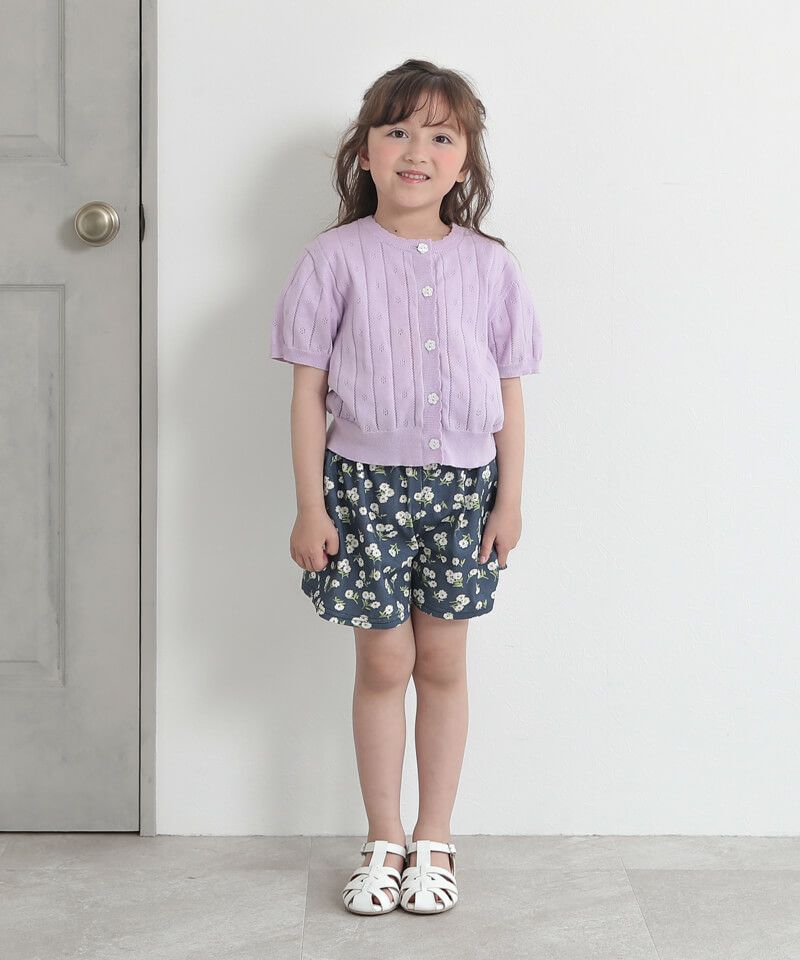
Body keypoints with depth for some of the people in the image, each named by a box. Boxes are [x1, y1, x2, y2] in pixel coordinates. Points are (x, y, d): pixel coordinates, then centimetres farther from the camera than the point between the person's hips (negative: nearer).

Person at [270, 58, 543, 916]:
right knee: (384, 662, 5)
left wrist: (508, 500, 2)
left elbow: (509, 393, 5)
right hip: (365, 482, -1)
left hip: (462, 486, 2)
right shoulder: (336, 258, -4)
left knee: (444, 663, 9)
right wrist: (310, 506, -6)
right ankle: (384, 840, 21)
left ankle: (434, 840, 23)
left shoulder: (489, 265, 2)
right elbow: (309, 388, -3)